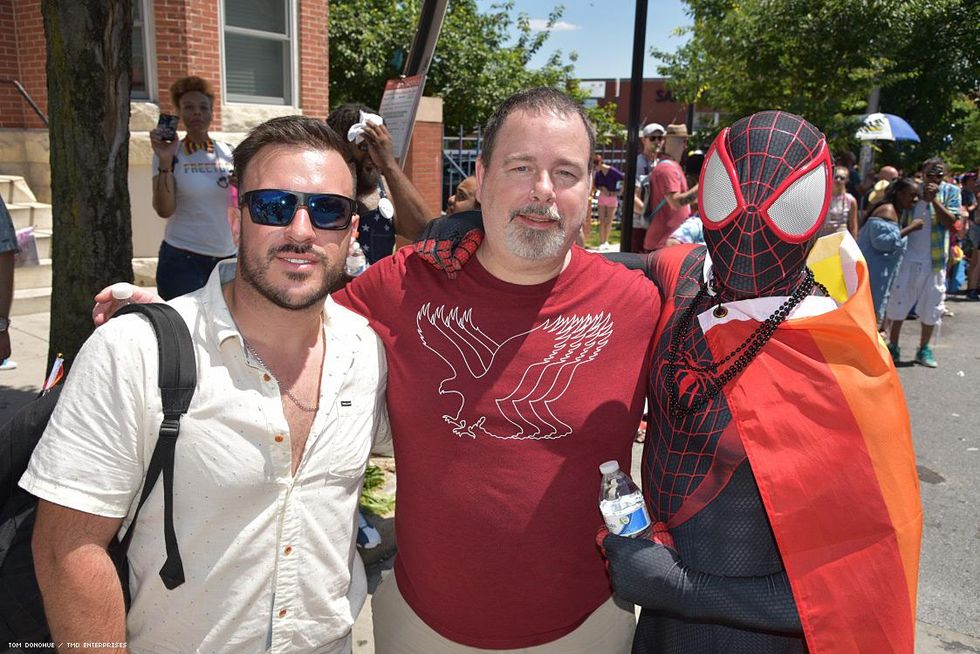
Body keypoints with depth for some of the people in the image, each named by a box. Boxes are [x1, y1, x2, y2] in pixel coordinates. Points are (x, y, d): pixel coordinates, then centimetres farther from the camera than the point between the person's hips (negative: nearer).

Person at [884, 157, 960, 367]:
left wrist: (934, 199, -18)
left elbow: (950, 222, -11)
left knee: (931, 306, 8)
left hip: (935, 260, 1)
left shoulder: (950, 192, 1)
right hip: (908, 257, -1)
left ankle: (924, 349, 21)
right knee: (898, 302, 2)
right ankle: (893, 346, 14)